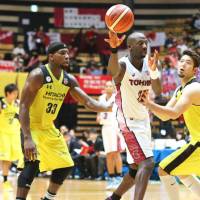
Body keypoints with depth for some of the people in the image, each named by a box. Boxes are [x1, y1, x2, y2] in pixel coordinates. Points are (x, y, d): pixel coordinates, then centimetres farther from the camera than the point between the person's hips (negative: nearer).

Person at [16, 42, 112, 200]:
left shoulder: (69, 80, -2)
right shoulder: (38, 75, -23)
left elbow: (88, 102, -1)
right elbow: (23, 106, -26)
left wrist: (110, 107, -21)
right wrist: (27, 138, -35)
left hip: (49, 128, 8)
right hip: (32, 126, -8)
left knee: (65, 165, 10)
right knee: (33, 163, -28)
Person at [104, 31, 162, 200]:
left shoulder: (148, 63, 3)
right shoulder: (123, 65, -18)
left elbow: (158, 92, -5)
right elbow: (112, 71, -43)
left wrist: (154, 70, -23)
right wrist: (114, 49, -64)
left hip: (144, 121, 8)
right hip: (130, 122, -8)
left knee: (137, 169, 16)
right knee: (147, 163, -22)